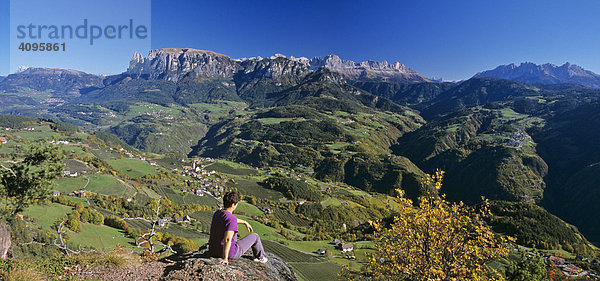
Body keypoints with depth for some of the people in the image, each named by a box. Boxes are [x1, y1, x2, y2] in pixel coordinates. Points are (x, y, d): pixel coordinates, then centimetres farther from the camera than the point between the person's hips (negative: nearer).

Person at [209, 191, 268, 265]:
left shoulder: (217, 213, -1)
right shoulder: (232, 220, -28)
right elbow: (227, 239, -36)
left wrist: (245, 222, 27)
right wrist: (225, 259, -29)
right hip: (229, 252, -7)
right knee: (254, 236, 12)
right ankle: (260, 257, 36)